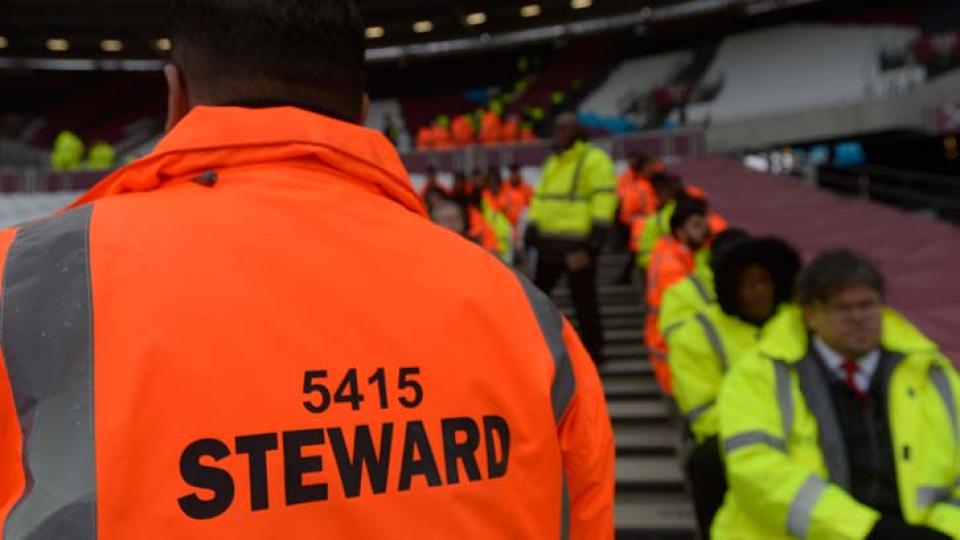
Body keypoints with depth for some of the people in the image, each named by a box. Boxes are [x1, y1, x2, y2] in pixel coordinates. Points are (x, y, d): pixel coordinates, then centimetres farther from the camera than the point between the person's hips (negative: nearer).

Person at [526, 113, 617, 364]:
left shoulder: (594, 159, -6)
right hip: (549, 241, 8)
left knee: (583, 299, 0)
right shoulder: (552, 162, 20)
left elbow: (604, 197, -14)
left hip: (577, 242, -8)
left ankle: (592, 352, 12)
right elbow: (540, 197, 22)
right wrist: (532, 227, 12)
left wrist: (597, 233, -21)